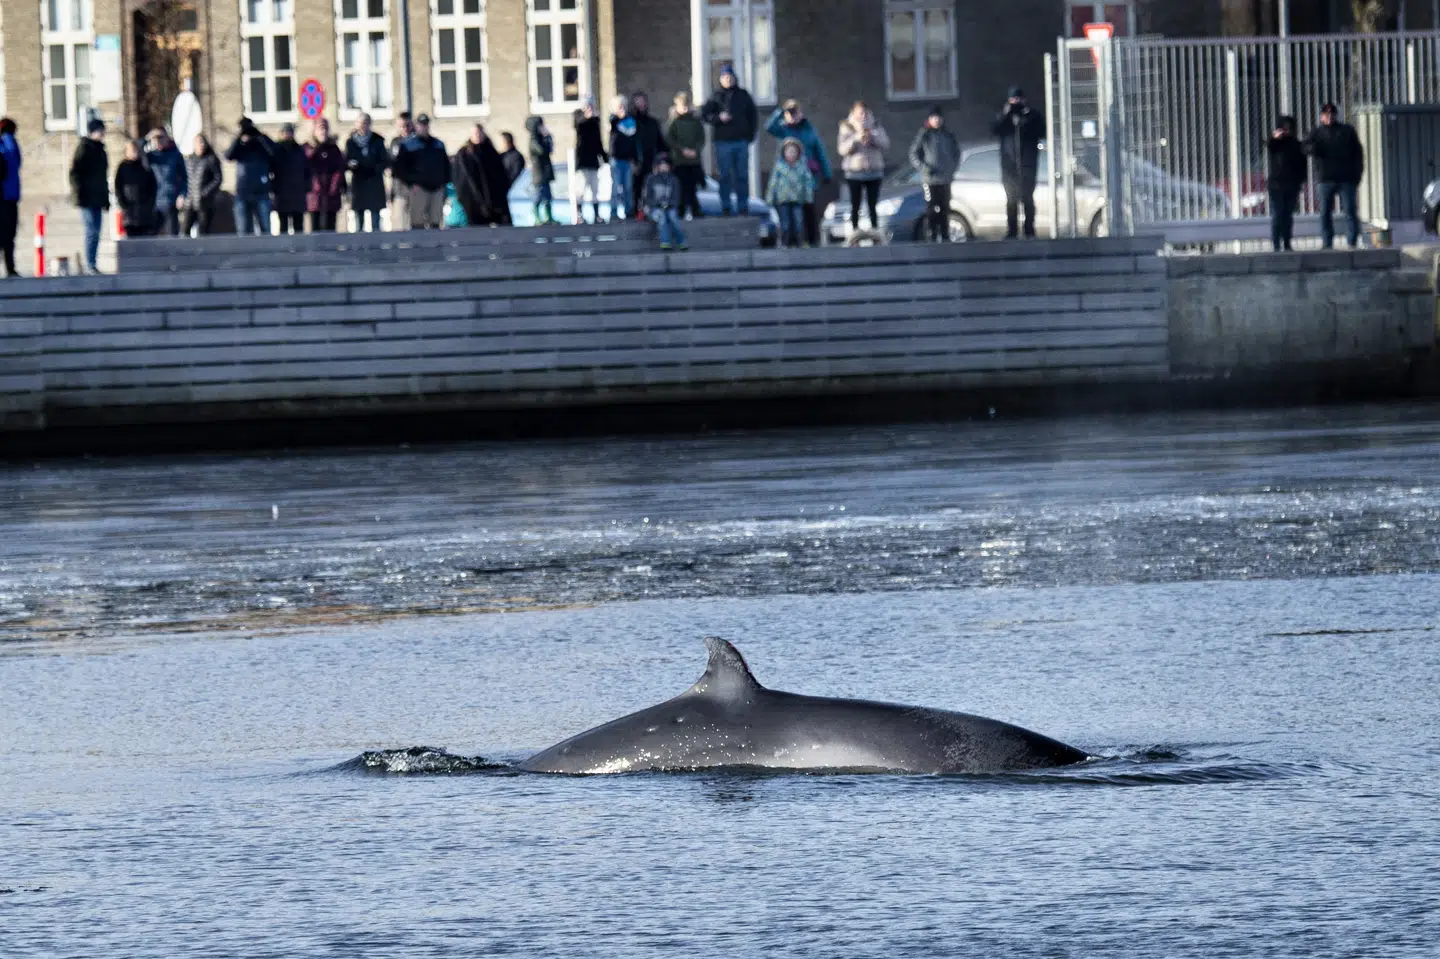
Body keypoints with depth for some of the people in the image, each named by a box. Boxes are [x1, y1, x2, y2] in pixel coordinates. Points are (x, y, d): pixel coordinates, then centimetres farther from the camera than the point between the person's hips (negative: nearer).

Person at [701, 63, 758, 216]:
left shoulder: (743, 95, 10)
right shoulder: (716, 97, 3)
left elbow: (753, 115, 15)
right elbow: (704, 114, 0)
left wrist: (751, 134, 6)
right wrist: (719, 118, -16)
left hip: (741, 140, 2)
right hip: (723, 141, -2)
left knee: (742, 175, 2)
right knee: (724, 175, -1)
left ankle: (743, 206, 6)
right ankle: (726, 207, 3)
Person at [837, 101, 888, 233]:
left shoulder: (875, 125, 7)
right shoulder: (847, 127, 1)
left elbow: (885, 144, 0)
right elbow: (842, 149, -7)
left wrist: (872, 138, -18)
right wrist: (856, 139, -22)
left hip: (874, 171, 1)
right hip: (854, 172, -1)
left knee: (873, 205, 1)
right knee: (855, 206, -1)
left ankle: (875, 230, 3)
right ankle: (855, 230, 2)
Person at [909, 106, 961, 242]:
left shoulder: (948, 136, 10)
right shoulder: (924, 135, -1)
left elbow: (956, 153, 19)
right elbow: (914, 154, -1)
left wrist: (953, 168, 4)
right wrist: (924, 167, -14)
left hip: (945, 179, 4)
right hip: (930, 179, -4)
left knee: (944, 209, 7)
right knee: (932, 209, -6)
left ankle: (945, 236, 14)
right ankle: (932, 236, -4)